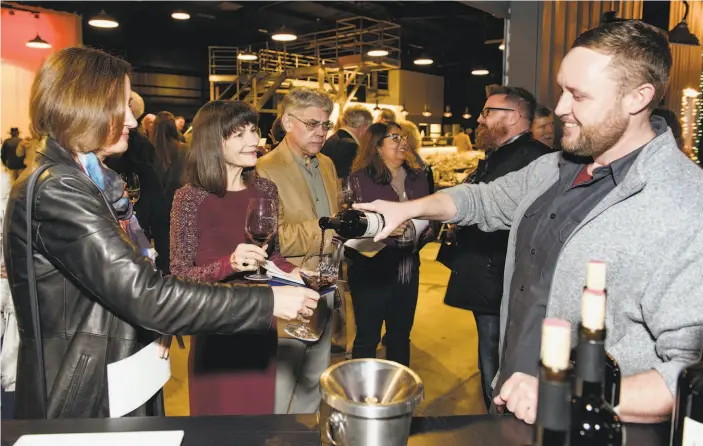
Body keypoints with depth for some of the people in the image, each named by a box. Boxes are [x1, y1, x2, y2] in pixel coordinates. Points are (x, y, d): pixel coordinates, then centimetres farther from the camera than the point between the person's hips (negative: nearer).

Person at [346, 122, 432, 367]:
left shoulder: (418, 178, 8)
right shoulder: (360, 179, -9)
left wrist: (426, 232, -4)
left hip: (407, 270, 5)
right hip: (371, 270, -5)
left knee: (401, 335, 17)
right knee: (368, 337, 7)